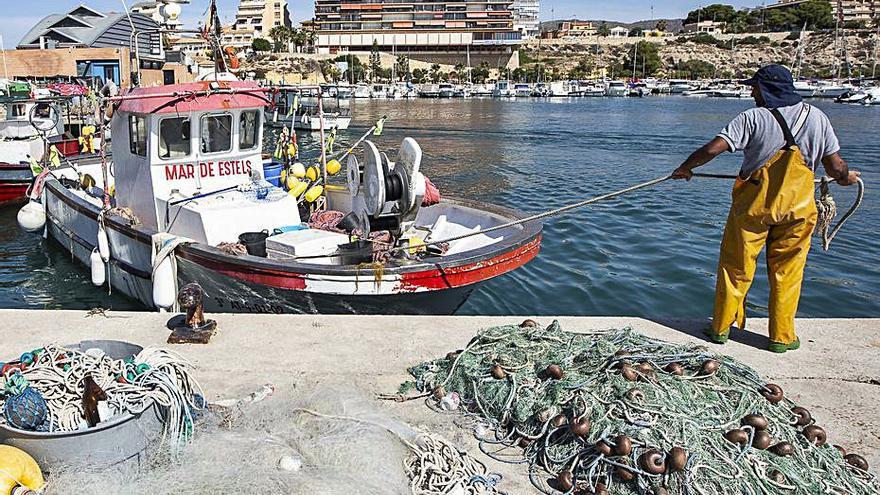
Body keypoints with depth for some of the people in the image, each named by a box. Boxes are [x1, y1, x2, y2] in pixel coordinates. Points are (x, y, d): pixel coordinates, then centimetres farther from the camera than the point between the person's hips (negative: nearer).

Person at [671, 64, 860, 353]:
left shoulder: (753, 118, -7)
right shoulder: (816, 117, 3)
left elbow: (713, 148, -15)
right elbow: (836, 168, 2)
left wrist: (686, 168, 1)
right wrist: (847, 177, 24)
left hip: (753, 203, -2)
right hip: (798, 206, 2)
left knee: (735, 266, 10)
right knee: (786, 272, 11)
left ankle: (721, 327, 19)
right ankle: (781, 337, 17)